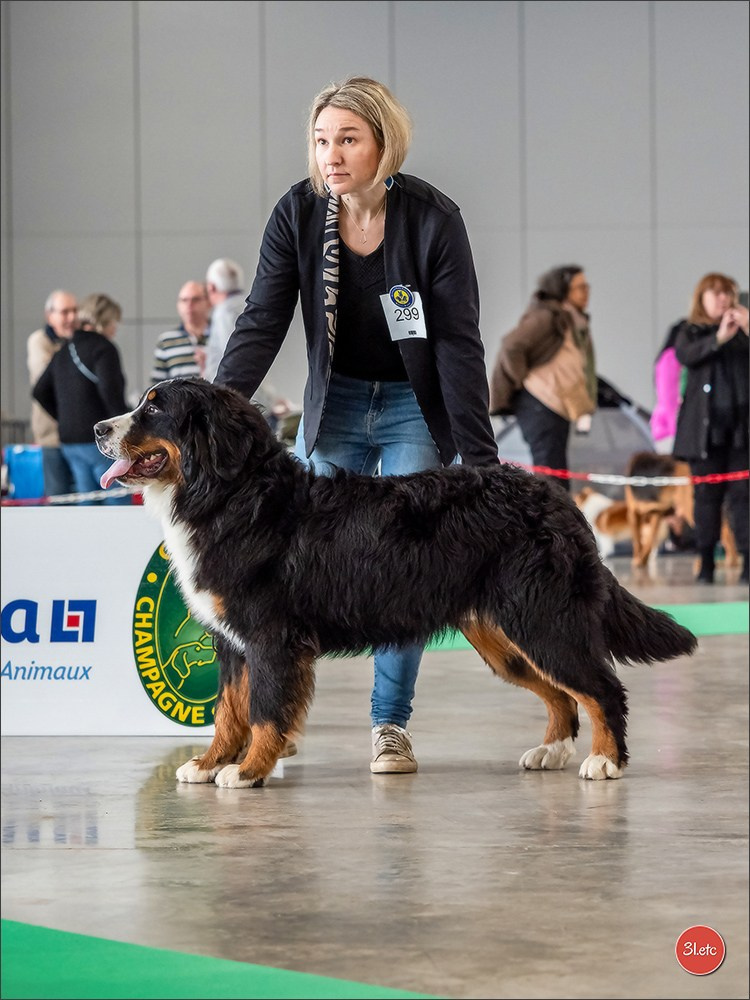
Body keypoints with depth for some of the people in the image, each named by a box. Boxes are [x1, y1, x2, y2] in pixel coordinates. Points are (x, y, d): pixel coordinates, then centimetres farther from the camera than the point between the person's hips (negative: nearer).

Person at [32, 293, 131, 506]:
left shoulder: (64, 352, 14)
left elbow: (41, 392, 19)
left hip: (69, 440, 8)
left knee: (87, 505, 11)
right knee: (120, 504, -3)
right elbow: (110, 391, -22)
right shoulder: (103, 349, -10)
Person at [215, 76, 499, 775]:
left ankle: (391, 725, 3)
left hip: (415, 408, -2)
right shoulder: (298, 213, -11)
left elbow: (458, 342, -18)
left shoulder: (433, 218, -19)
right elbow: (262, 323, -11)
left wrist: (478, 457, -21)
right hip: (335, 405, 3)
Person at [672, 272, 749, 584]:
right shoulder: (691, 331, 7)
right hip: (705, 425, -1)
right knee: (707, 493, 0)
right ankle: (706, 562, 4)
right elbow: (685, 355, -13)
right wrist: (719, 338, -26)